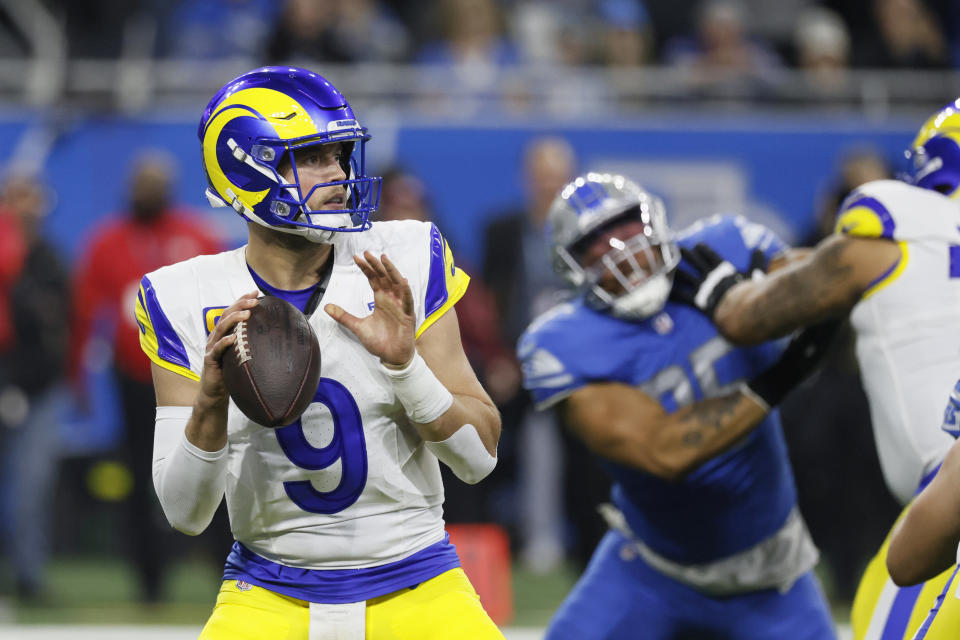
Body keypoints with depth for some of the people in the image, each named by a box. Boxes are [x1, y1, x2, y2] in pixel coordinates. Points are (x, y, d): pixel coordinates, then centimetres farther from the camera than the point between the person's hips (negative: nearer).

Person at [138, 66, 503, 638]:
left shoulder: (408, 263, -3)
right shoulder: (190, 300, -4)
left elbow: (479, 456, -4)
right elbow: (187, 514, -6)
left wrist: (404, 362, -20)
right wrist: (211, 401, -23)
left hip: (418, 589, 0)